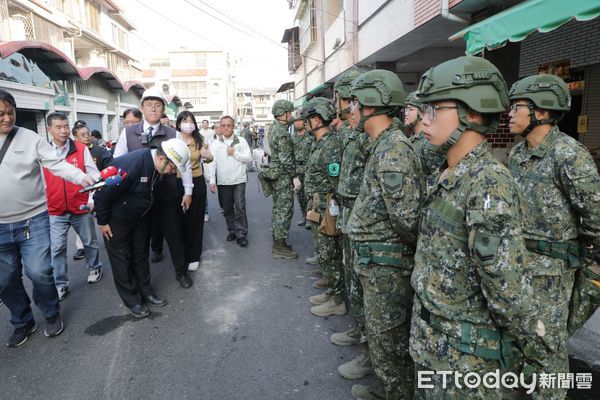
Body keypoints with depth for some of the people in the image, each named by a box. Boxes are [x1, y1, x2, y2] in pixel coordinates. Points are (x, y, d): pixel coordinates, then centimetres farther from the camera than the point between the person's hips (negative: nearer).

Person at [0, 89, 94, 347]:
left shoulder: (30, 138, -4)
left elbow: (57, 164, -11)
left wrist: (81, 177, -28)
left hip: (33, 221, -3)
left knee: (39, 272, -4)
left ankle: (51, 315, 23)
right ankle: (22, 322, 34)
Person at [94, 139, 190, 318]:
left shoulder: (155, 165, -12)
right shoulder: (130, 164, -35)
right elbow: (102, 194, -27)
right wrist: (102, 222, -17)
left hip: (140, 217, 7)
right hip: (117, 220, -7)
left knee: (141, 254, 16)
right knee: (122, 258, 5)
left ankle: (145, 291, 31)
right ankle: (132, 300, 19)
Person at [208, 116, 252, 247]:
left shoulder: (241, 141, 2)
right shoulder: (215, 144, 5)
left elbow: (249, 158, -1)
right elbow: (212, 163, 0)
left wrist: (234, 153, -11)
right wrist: (212, 181, -5)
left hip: (239, 180, -2)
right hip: (223, 181, 2)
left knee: (240, 208, -5)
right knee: (227, 208, 11)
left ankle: (241, 234, 4)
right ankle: (232, 231, 26)